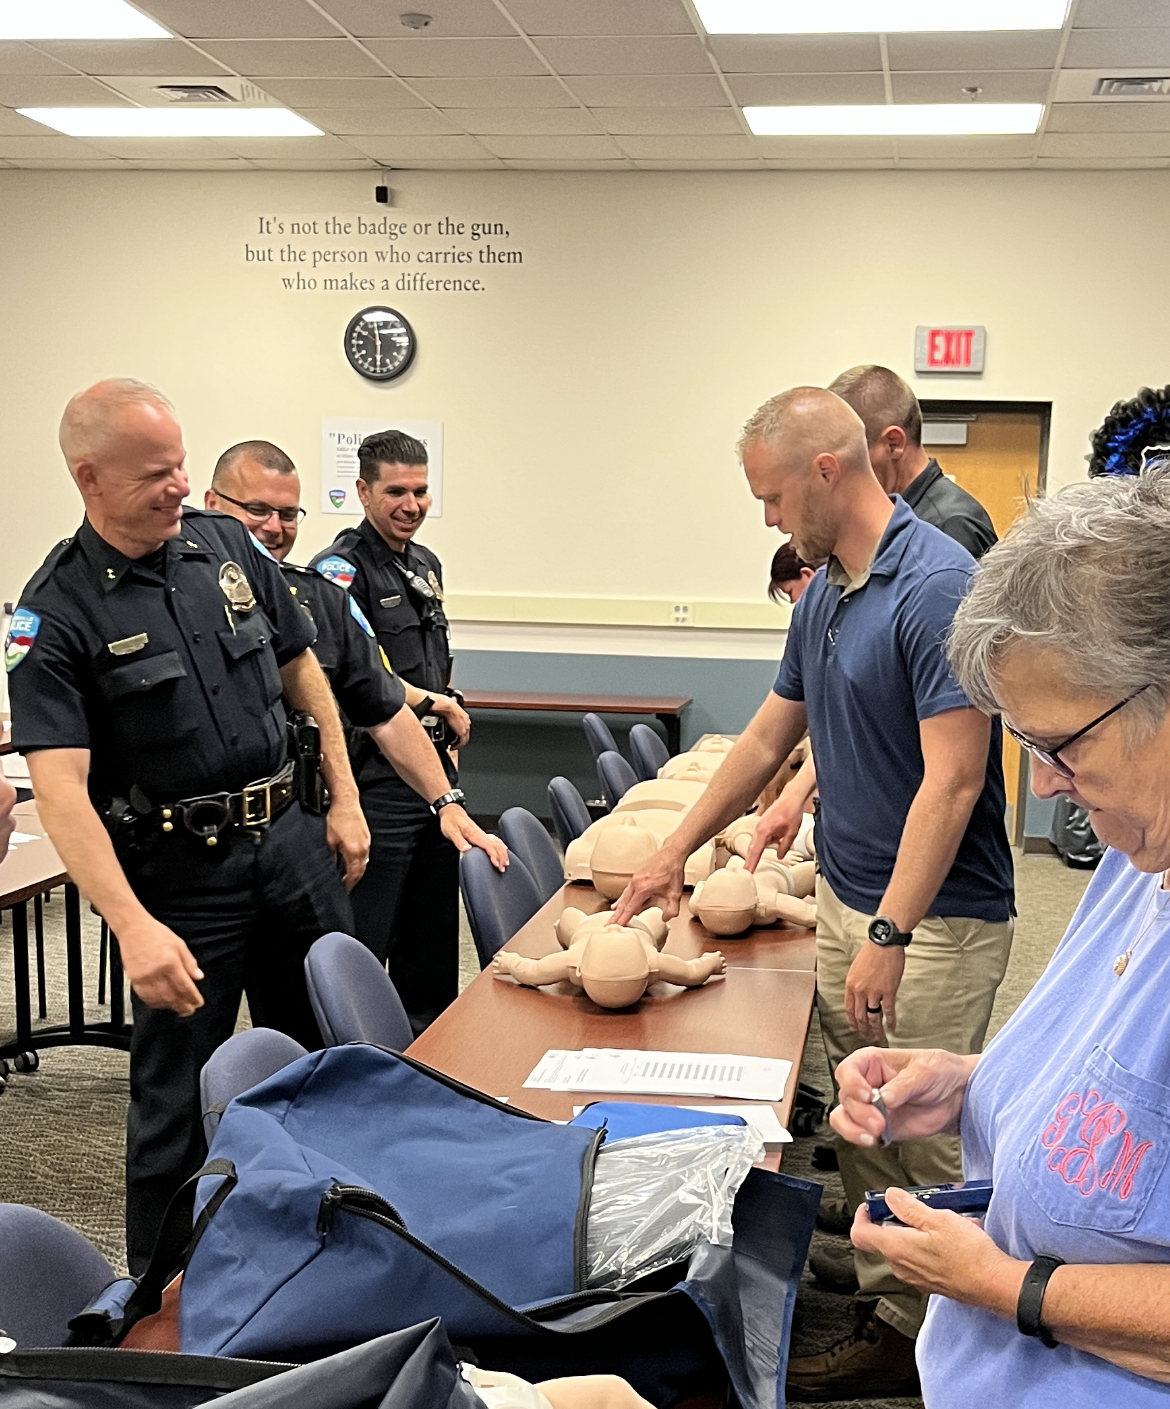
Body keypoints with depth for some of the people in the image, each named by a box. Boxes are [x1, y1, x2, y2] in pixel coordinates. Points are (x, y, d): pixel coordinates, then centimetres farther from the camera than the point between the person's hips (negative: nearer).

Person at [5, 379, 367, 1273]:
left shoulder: (225, 545, 1)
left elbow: (302, 670, 11)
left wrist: (346, 799, 8)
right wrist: (133, 926, -33)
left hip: (289, 838, 6)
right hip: (180, 872, -5)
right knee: (180, 1095, 5)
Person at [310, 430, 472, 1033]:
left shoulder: (426, 565, 16)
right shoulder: (341, 566, -11)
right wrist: (433, 703, -18)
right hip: (376, 776, -8)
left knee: (433, 917, 17)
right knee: (365, 927, -3)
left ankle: (427, 1033, 31)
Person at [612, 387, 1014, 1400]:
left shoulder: (937, 586, -19)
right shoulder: (823, 592, 9)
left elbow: (952, 781, -23)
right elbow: (770, 735, 19)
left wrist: (888, 936, -26)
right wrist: (676, 853, 21)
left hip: (934, 919, -9)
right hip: (847, 898, 9)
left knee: (929, 1144, 1)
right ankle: (890, 1321, 28)